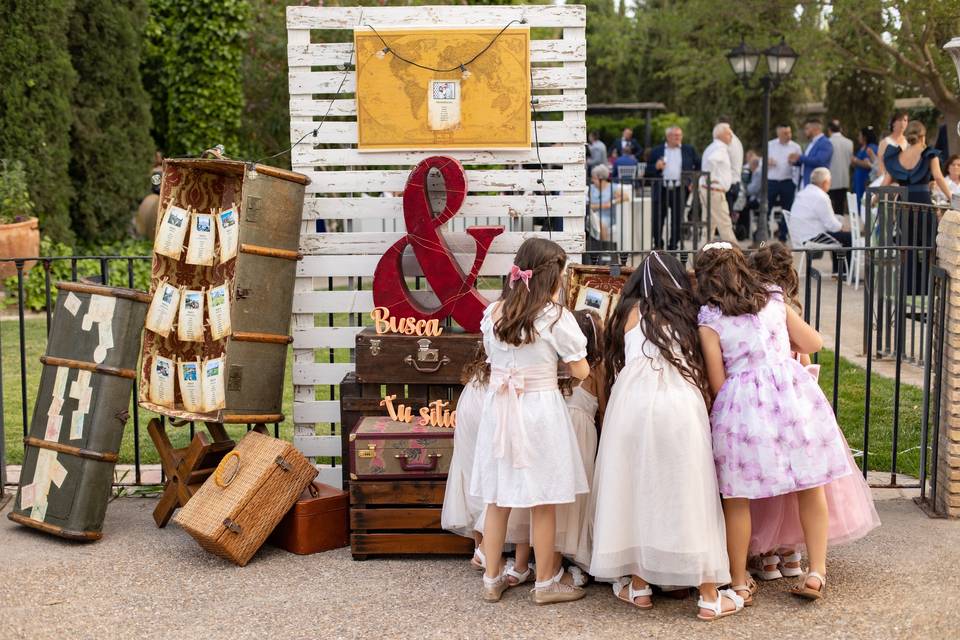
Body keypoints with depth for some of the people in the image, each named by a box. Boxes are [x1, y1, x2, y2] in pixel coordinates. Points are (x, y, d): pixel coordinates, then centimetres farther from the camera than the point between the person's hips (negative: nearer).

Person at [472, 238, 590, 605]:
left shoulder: (492, 314, 2)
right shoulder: (555, 318, -13)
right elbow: (581, 372, -7)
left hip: (499, 407, 5)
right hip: (540, 410, -5)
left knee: (497, 501, 13)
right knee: (544, 504, 8)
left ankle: (492, 580, 22)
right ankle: (545, 584, 19)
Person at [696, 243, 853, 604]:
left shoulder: (709, 321, 0)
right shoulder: (775, 301, 10)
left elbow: (717, 382, -1)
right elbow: (813, 343, 17)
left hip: (742, 401, -3)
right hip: (793, 390, 3)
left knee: (737, 497, 7)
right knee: (810, 485, 13)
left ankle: (740, 583, 13)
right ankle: (817, 572, 12)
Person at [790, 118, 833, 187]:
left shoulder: (825, 143, -11)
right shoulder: (811, 143, 19)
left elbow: (819, 160, -24)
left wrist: (800, 157, -17)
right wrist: (796, 161, 3)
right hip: (804, 183, 9)